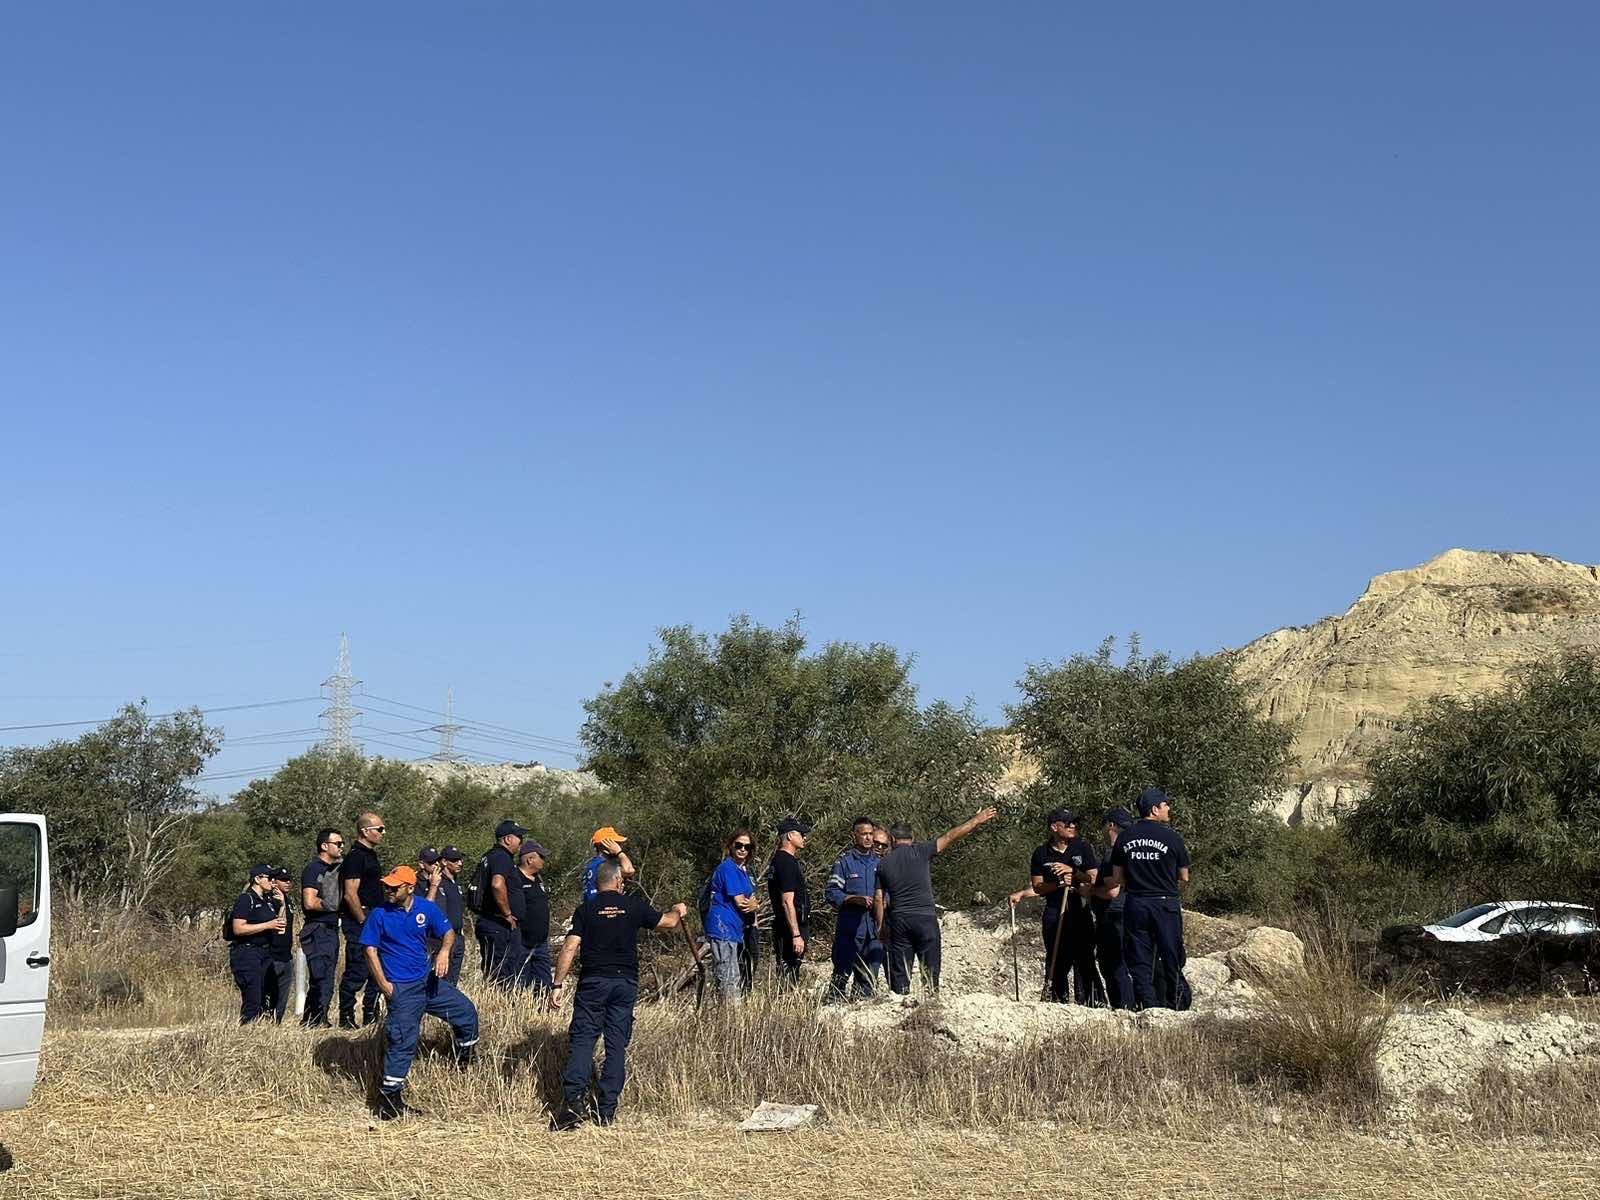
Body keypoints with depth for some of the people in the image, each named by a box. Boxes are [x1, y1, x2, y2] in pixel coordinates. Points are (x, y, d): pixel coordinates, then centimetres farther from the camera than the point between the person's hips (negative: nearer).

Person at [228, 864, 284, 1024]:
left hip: (263, 953, 9)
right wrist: (267, 925, -17)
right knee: (252, 1001, -12)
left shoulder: (268, 900, 16)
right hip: (246, 953, -9)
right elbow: (238, 929, -17)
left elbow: (278, 924, 26)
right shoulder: (246, 899, -9)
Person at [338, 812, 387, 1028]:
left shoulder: (370, 855, 17)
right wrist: (364, 922, -18)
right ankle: (346, 1019, 0)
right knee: (357, 972, -7)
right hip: (358, 922, -10)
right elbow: (350, 895, -20)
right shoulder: (355, 857, -14)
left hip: (373, 920, 10)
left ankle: (370, 1016, 20)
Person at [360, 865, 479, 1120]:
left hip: (428, 980, 5)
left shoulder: (427, 908, 0)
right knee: (402, 1041, -7)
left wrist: (444, 950, -19)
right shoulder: (379, 914, -9)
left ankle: (466, 1059, 35)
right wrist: (383, 983, -12)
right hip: (401, 988, -5)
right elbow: (370, 949, -6)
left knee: (466, 1012, 10)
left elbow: (448, 932, 4)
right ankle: (389, 1096, 0)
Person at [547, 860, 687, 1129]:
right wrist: (678, 911, 39)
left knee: (582, 1039, -1)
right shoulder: (634, 905, 3)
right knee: (617, 1045, 6)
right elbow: (668, 921, 16)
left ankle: (572, 1101, -17)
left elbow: (570, 948, -7)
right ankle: (607, 1110, 4)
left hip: (593, 981, -1)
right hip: (626, 982, 1)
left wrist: (557, 985, -5)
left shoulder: (586, 909, 0)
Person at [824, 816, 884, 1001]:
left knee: (869, 977, 8)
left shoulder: (878, 862, 14)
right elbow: (831, 892, -6)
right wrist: (855, 899, -17)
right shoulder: (844, 861, -1)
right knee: (842, 972, -4)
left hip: (874, 927, 5)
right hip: (850, 927, -5)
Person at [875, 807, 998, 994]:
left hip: (899, 922, 2)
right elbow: (950, 837, 1)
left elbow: (878, 899, 7)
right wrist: (977, 820, 7)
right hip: (925, 918, -2)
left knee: (899, 973, 6)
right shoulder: (920, 852, -1)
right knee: (930, 970, 4)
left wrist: (879, 927, 15)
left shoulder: (883, 863, 8)